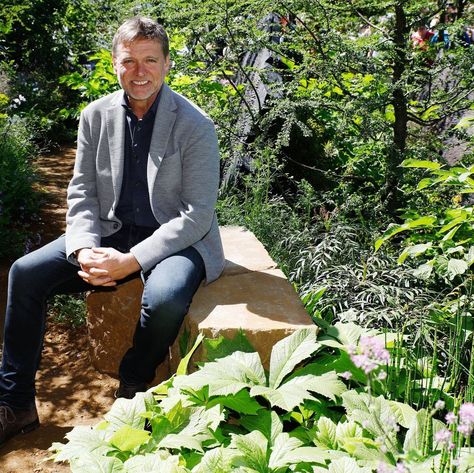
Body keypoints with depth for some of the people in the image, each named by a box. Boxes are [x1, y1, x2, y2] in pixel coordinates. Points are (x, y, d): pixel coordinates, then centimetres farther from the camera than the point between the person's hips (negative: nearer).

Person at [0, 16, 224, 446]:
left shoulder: (195, 126, -14)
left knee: (165, 297, -36)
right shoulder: (96, 116, 1)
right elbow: (82, 192, 5)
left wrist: (131, 261, -24)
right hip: (110, 233, 5)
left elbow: (197, 214, -17)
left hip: (176, 239, -4)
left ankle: (132, 391, -3)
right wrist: (84, 250, -15)